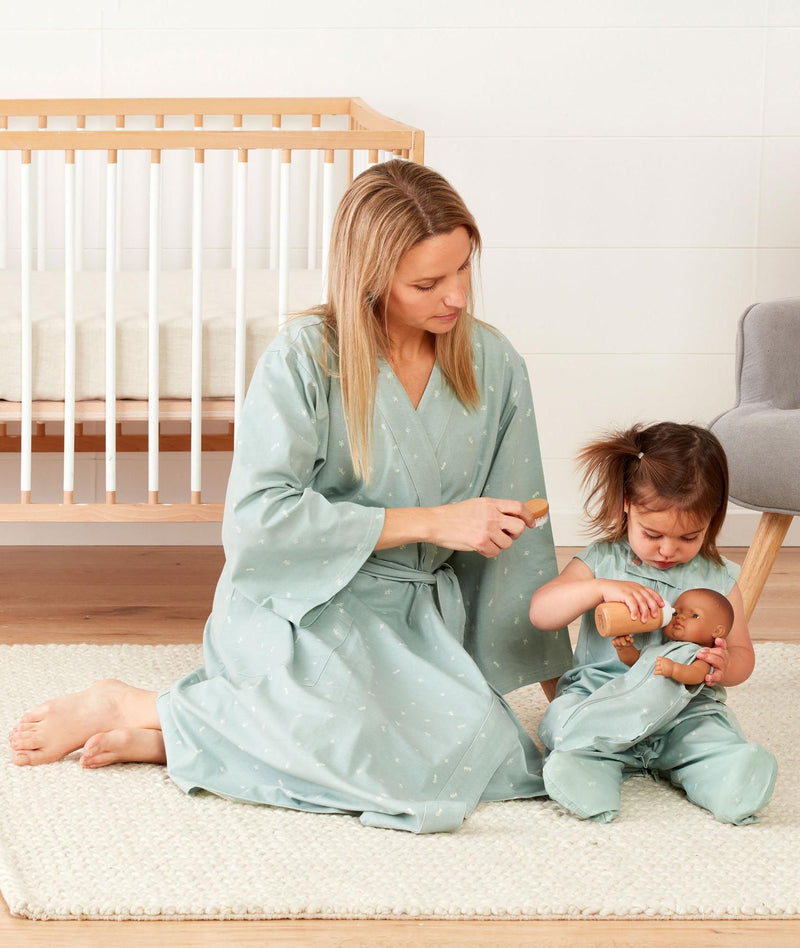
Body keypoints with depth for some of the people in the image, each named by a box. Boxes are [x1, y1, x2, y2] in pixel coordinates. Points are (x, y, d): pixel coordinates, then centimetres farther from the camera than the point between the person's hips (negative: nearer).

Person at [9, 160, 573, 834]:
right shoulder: (306, 358, -11)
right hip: (299, 607, -6)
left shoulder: (493, 366, 3)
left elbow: (519, 538, 10)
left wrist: (558, 679, 11)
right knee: (422, 766, -33)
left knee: (492, 755, -25)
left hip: (419, 618, 6)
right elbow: (259, 517, -19)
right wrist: (428, 523, -17)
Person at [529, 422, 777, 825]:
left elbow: (742, 653, 11)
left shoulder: (717, 579, 5)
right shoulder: (602, 561, 2)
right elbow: (541, 611, -8)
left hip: (685, 711, 1)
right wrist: (602, 588, -24)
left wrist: (724, 666, -16)